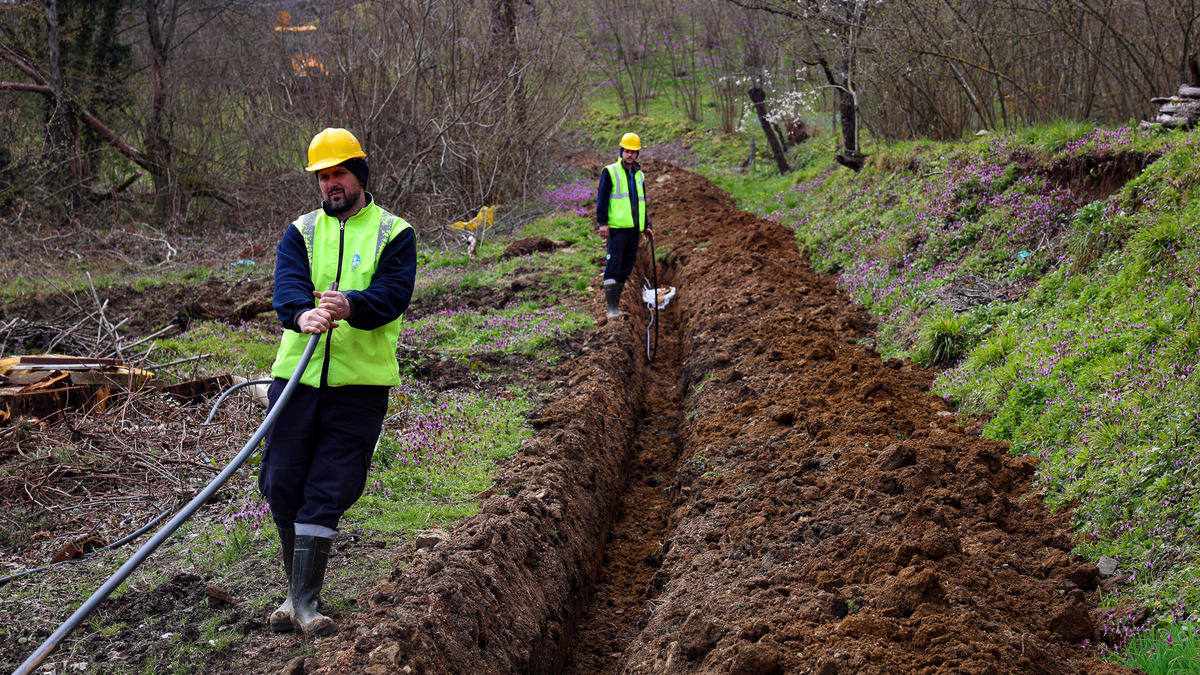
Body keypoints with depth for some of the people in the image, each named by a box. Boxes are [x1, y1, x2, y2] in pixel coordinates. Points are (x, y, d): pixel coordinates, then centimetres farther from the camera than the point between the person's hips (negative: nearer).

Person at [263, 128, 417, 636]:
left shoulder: (394, 234, 5)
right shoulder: (301, 232, 11)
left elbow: (393, 294, -11)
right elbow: (286, 285, -8)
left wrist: (349, 305, -32)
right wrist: (302, 313, -32)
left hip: (360, 383, -3)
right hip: (297, 376, 3)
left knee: (327, 493, -3)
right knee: (282, 485, 5)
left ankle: (305, 601, 2)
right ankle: (296, 589, 24)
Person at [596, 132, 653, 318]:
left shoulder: (639, 175, 18)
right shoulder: (610, 172, 0)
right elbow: (602, 198, -5)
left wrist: (646, 226, 23)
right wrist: (603, 222, -13)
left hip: (634, 229, 6)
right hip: (616, 228, -6)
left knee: (626, 269, 7)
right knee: (613, 267, -9)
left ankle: (616, 305, 14)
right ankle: (611, 308, -9)